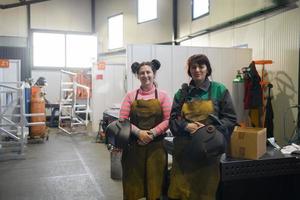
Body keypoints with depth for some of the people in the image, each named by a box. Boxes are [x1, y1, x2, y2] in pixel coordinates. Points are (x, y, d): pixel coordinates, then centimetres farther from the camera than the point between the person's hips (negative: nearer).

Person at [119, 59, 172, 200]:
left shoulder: (162, 95, 3)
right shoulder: (130, 96, 5)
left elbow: (168, 119, -3)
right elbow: (123, 119, -1)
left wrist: (152, 133, -15)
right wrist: (139, 132, -14)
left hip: (156, 146, 0)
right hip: (134, 145, 1)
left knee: (154, 182, 7)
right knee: (133, 182, 7)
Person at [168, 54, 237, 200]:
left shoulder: (219, 90, 3)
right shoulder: (182, 93, 9)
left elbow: (230, 118, 1)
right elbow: (173, 119, 7)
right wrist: (186, 126, -13)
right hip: (184, 150, 2)